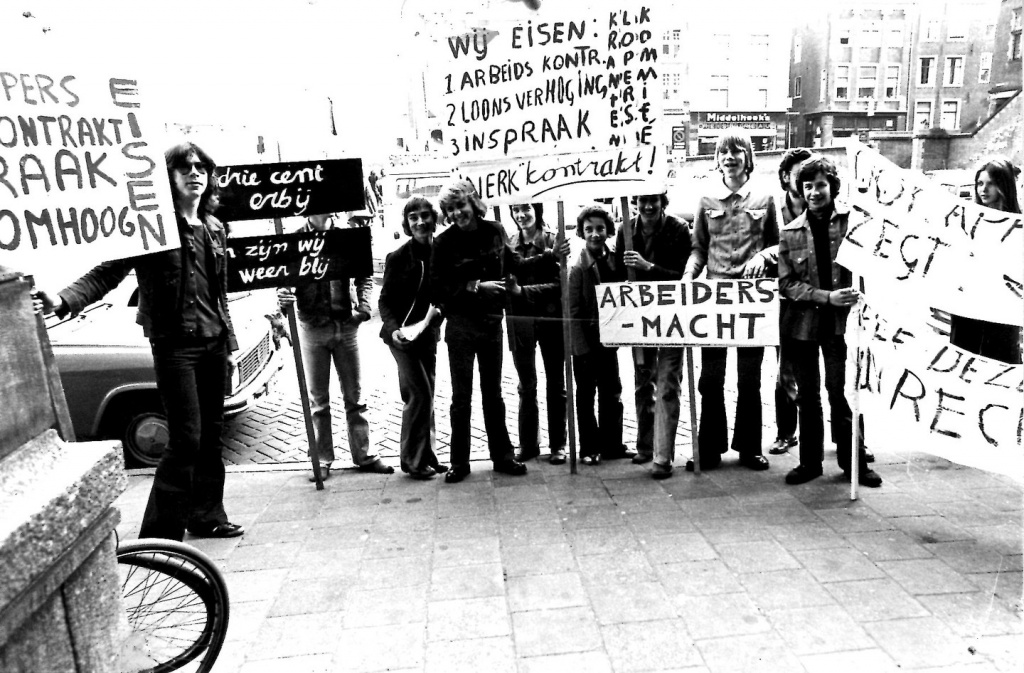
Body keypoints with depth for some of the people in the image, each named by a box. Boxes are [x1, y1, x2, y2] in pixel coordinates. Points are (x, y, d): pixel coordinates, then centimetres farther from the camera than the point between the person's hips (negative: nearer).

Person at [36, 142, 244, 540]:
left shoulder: (215, 229, 12)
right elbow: (107, 274, -14)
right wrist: (64, 301, -30)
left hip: (213, 344, 6)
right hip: (174, 345, -6)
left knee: (211, 434, 13)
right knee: (186, 438, -8)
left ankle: (207, 516, 27)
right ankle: (161, 534, 4)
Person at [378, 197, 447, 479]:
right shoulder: (398, 257, -10)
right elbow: (385, 300, -7)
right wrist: (393, 328, -22)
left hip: (429, 334, 5)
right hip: (402, 335, -4)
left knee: (424, 396, 12)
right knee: (420, 394, -8)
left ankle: (426, 455, 23)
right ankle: (413, 459, 5)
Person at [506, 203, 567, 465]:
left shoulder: (553, 241, -5)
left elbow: (559, 284, -10)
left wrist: (523, 290, -19)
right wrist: (506, 288, -18)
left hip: (550, 319, -2)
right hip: (520, 321, 2)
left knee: (555, 384, 9)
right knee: (526, 386, 10)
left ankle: (558, 444, 20)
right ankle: (528, 444, 21)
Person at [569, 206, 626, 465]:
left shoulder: (616, 262, 1)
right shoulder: (578, 268, -12)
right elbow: (574, 312, -12)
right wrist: (582, 347, -15)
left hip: (608, 339, 4)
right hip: (585, 342, -4)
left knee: (612, 394, 12)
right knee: (586, 396, 7)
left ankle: (612, 444, 26)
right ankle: (589, 448, 18)